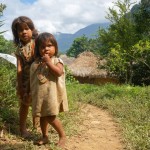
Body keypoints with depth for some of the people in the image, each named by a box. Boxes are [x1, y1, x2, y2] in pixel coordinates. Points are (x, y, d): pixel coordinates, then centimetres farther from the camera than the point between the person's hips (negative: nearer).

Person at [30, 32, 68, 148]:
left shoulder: (56, 61, -8)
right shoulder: (36, 63, 7)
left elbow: (59, 72, -26)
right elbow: (32, 79, 14)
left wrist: (48, 62, -23)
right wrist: (32, 93, 12)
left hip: (51, 94, -6)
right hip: (40, 94, 6)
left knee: (51, 118, -5)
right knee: (42, 116, 16)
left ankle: (63, 136, 15)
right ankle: (45, 137, 33)